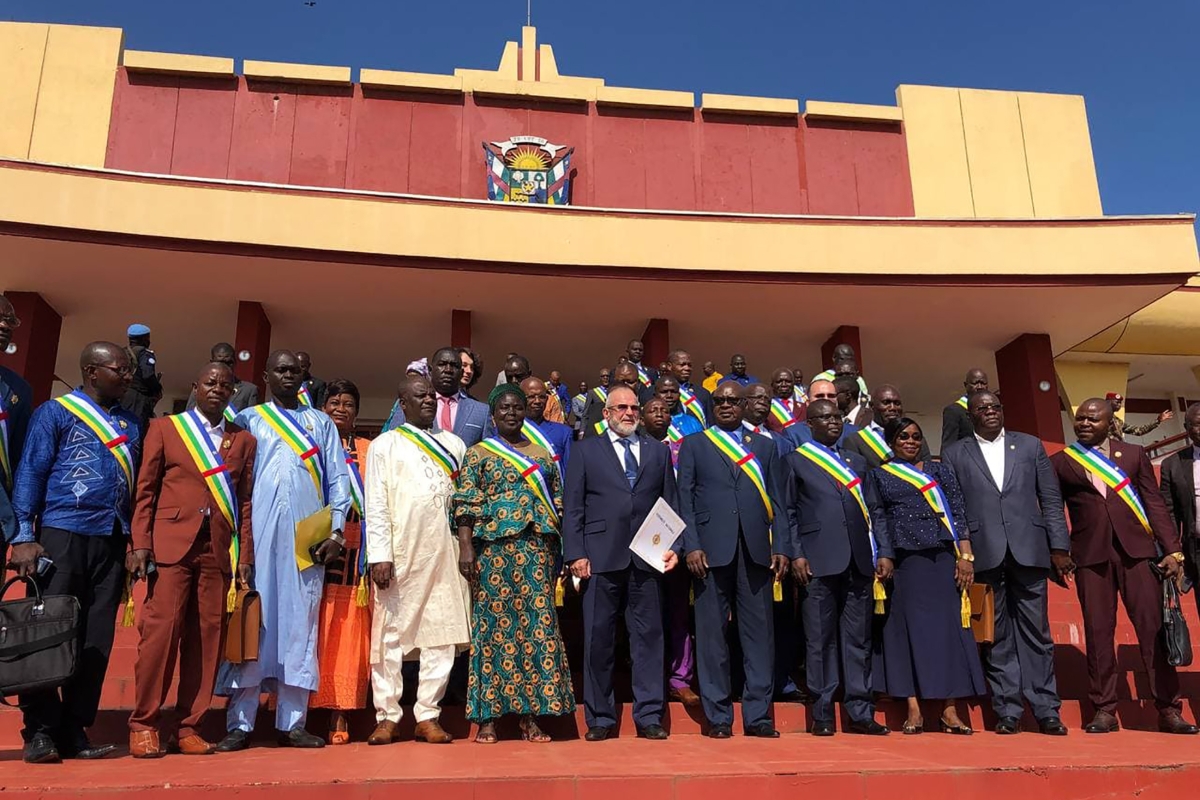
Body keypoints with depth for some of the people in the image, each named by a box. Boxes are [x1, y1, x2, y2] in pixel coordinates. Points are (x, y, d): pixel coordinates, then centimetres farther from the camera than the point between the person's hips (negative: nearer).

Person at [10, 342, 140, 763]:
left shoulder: (131, 424, 15)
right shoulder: (56, 412, 2)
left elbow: (138, 484, 14)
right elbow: (30, 473, -3)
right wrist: (23, 537, -10)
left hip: (113, 539, 5)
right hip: (63, 534, -5)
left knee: (96, 638, 5)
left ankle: (74, 732, 13)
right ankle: (40, 731, 7)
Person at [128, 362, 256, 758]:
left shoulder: (244, 440, 14)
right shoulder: (164, 428, 11)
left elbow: (245, 502, 11)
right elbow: (145, 491, 6)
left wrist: (245, 555, 4)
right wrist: (140, 544, -3)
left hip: (218, 548, 2)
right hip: (171, 543, -2)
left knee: (207, 637, 1)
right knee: (161, 629, -7)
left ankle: (190, 726, 9)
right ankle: (144, 725, 5)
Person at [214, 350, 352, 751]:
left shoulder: (321, 422, 16)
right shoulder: (248, 419, 12)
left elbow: (337, 479, 10)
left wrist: (336, 530, 0)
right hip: (257, 531, -1)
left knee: (300, 625, 1)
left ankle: (292, 723, 5)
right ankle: (240, 724, 2)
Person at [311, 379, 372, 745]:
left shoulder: (368, 451, 13)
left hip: (354, 549, 0)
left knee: (348, 630, -2)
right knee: (314, 628, -3)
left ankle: (340, 716, 2)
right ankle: (308, 707, 4)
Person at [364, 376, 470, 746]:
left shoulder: (453, 445, 15)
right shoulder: (385, 445, 6)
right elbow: (376, 505, -1)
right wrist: (379, 556, -9)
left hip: (445, 554, 3)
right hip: (400, 554, -3)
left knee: (442, 633, 1)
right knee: (390, 632, 0)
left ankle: (428, 715, 9)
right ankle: (387, 716, 10)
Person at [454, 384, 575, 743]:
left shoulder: (542, 455, 15)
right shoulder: (478, 454, 5)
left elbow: (558, 503, 15)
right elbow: (466, 505, -2)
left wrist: (559, 549, 9)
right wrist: (465, 548, -12)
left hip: (537, 551, 3)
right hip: (494, 549, -3)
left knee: (537, 626, 1)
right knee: (494, 626, -1)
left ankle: (530, 717, 8)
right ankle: (487, 717, 6)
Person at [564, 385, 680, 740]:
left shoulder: (659, 451, 15)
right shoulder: (587, 451, 9)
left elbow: (671, 504, 13)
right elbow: (572, 507, 4)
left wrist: (674, 547, 1)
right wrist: (575, 554, -5)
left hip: (648, 559, 2)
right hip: (601, 559, -1)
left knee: (649, 636, 3)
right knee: (598, 638, 3)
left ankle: (649, 717, 13)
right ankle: (600, 718, 14)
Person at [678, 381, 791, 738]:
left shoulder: (764, 447, 17)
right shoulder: (693, 445, 11)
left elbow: (776, 501, 12)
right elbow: (684, 499, 4)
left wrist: (782, 547, 2)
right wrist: (691, 546, -7)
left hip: (756, 550, 2)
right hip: (711, 549, -2)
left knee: (759, 632, 3)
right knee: (712, 634, 2)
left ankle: (758, 715, 11)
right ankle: (718, 717, 10)